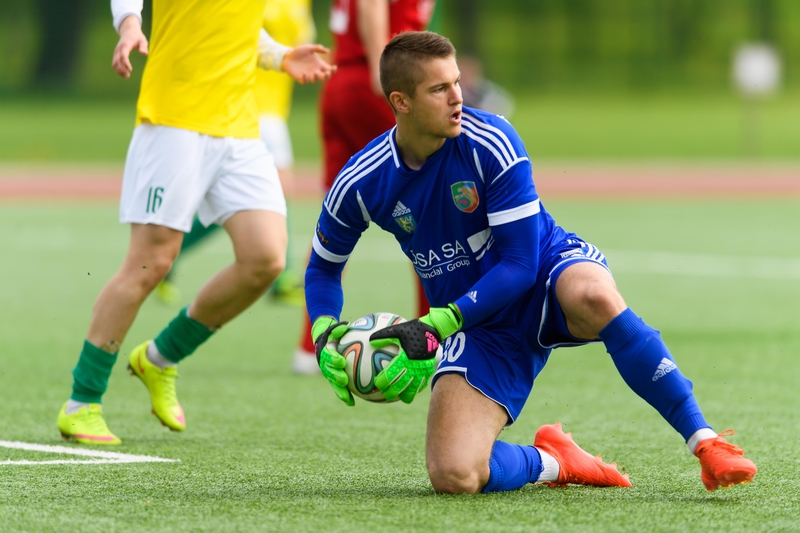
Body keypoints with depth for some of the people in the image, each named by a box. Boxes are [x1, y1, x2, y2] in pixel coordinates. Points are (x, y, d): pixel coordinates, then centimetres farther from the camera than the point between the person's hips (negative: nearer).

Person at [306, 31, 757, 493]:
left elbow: (521, 264, -19)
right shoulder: (360, 186, -10)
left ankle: (705, 442, -34)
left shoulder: (490, 141, -19)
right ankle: (550, 461, 10)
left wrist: (435, 326, -28)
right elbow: (323, 269, 9)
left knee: (594, 297, -42)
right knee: (452, 476, -23)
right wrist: (326, 336, -12)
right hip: (480, 328, 2)